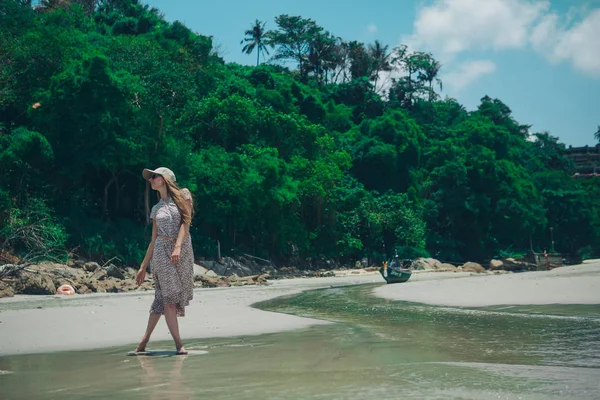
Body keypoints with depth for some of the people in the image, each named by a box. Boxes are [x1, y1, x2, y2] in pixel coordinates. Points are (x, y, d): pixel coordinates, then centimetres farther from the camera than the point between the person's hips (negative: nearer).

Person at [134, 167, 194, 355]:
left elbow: (185, 223, -6)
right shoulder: (156, 208, 14)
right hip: (162, 250, 1)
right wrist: (143, 266, 12)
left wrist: (177, 247, -20)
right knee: (169, 296, -10)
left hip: (183, 250, -1)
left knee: (162, 297, 0)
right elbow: (154, 239, 15)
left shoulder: (183, 195, 5)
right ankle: (178, 344, -9)